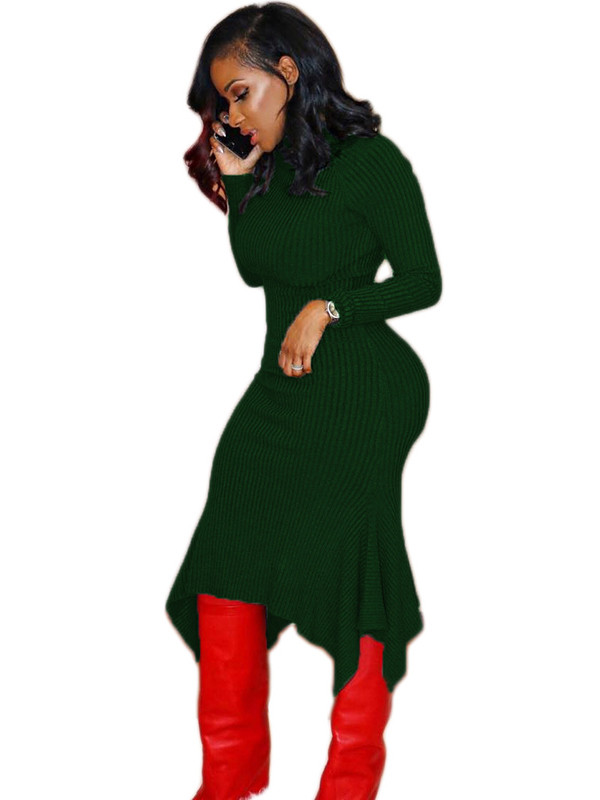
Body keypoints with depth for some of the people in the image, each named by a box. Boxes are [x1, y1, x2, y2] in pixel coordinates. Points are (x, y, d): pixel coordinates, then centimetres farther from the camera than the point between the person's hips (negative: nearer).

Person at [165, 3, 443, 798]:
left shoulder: (371, 161, -8)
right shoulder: (271, 165, 12)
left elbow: (424, 281, -6)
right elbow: (256, 270, 15)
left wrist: (328, 307, -15)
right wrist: (236, 183, 5)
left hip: (359, 389, -7)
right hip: (280, 384, 7)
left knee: (343, 565, 1)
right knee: (225, 564, 1)